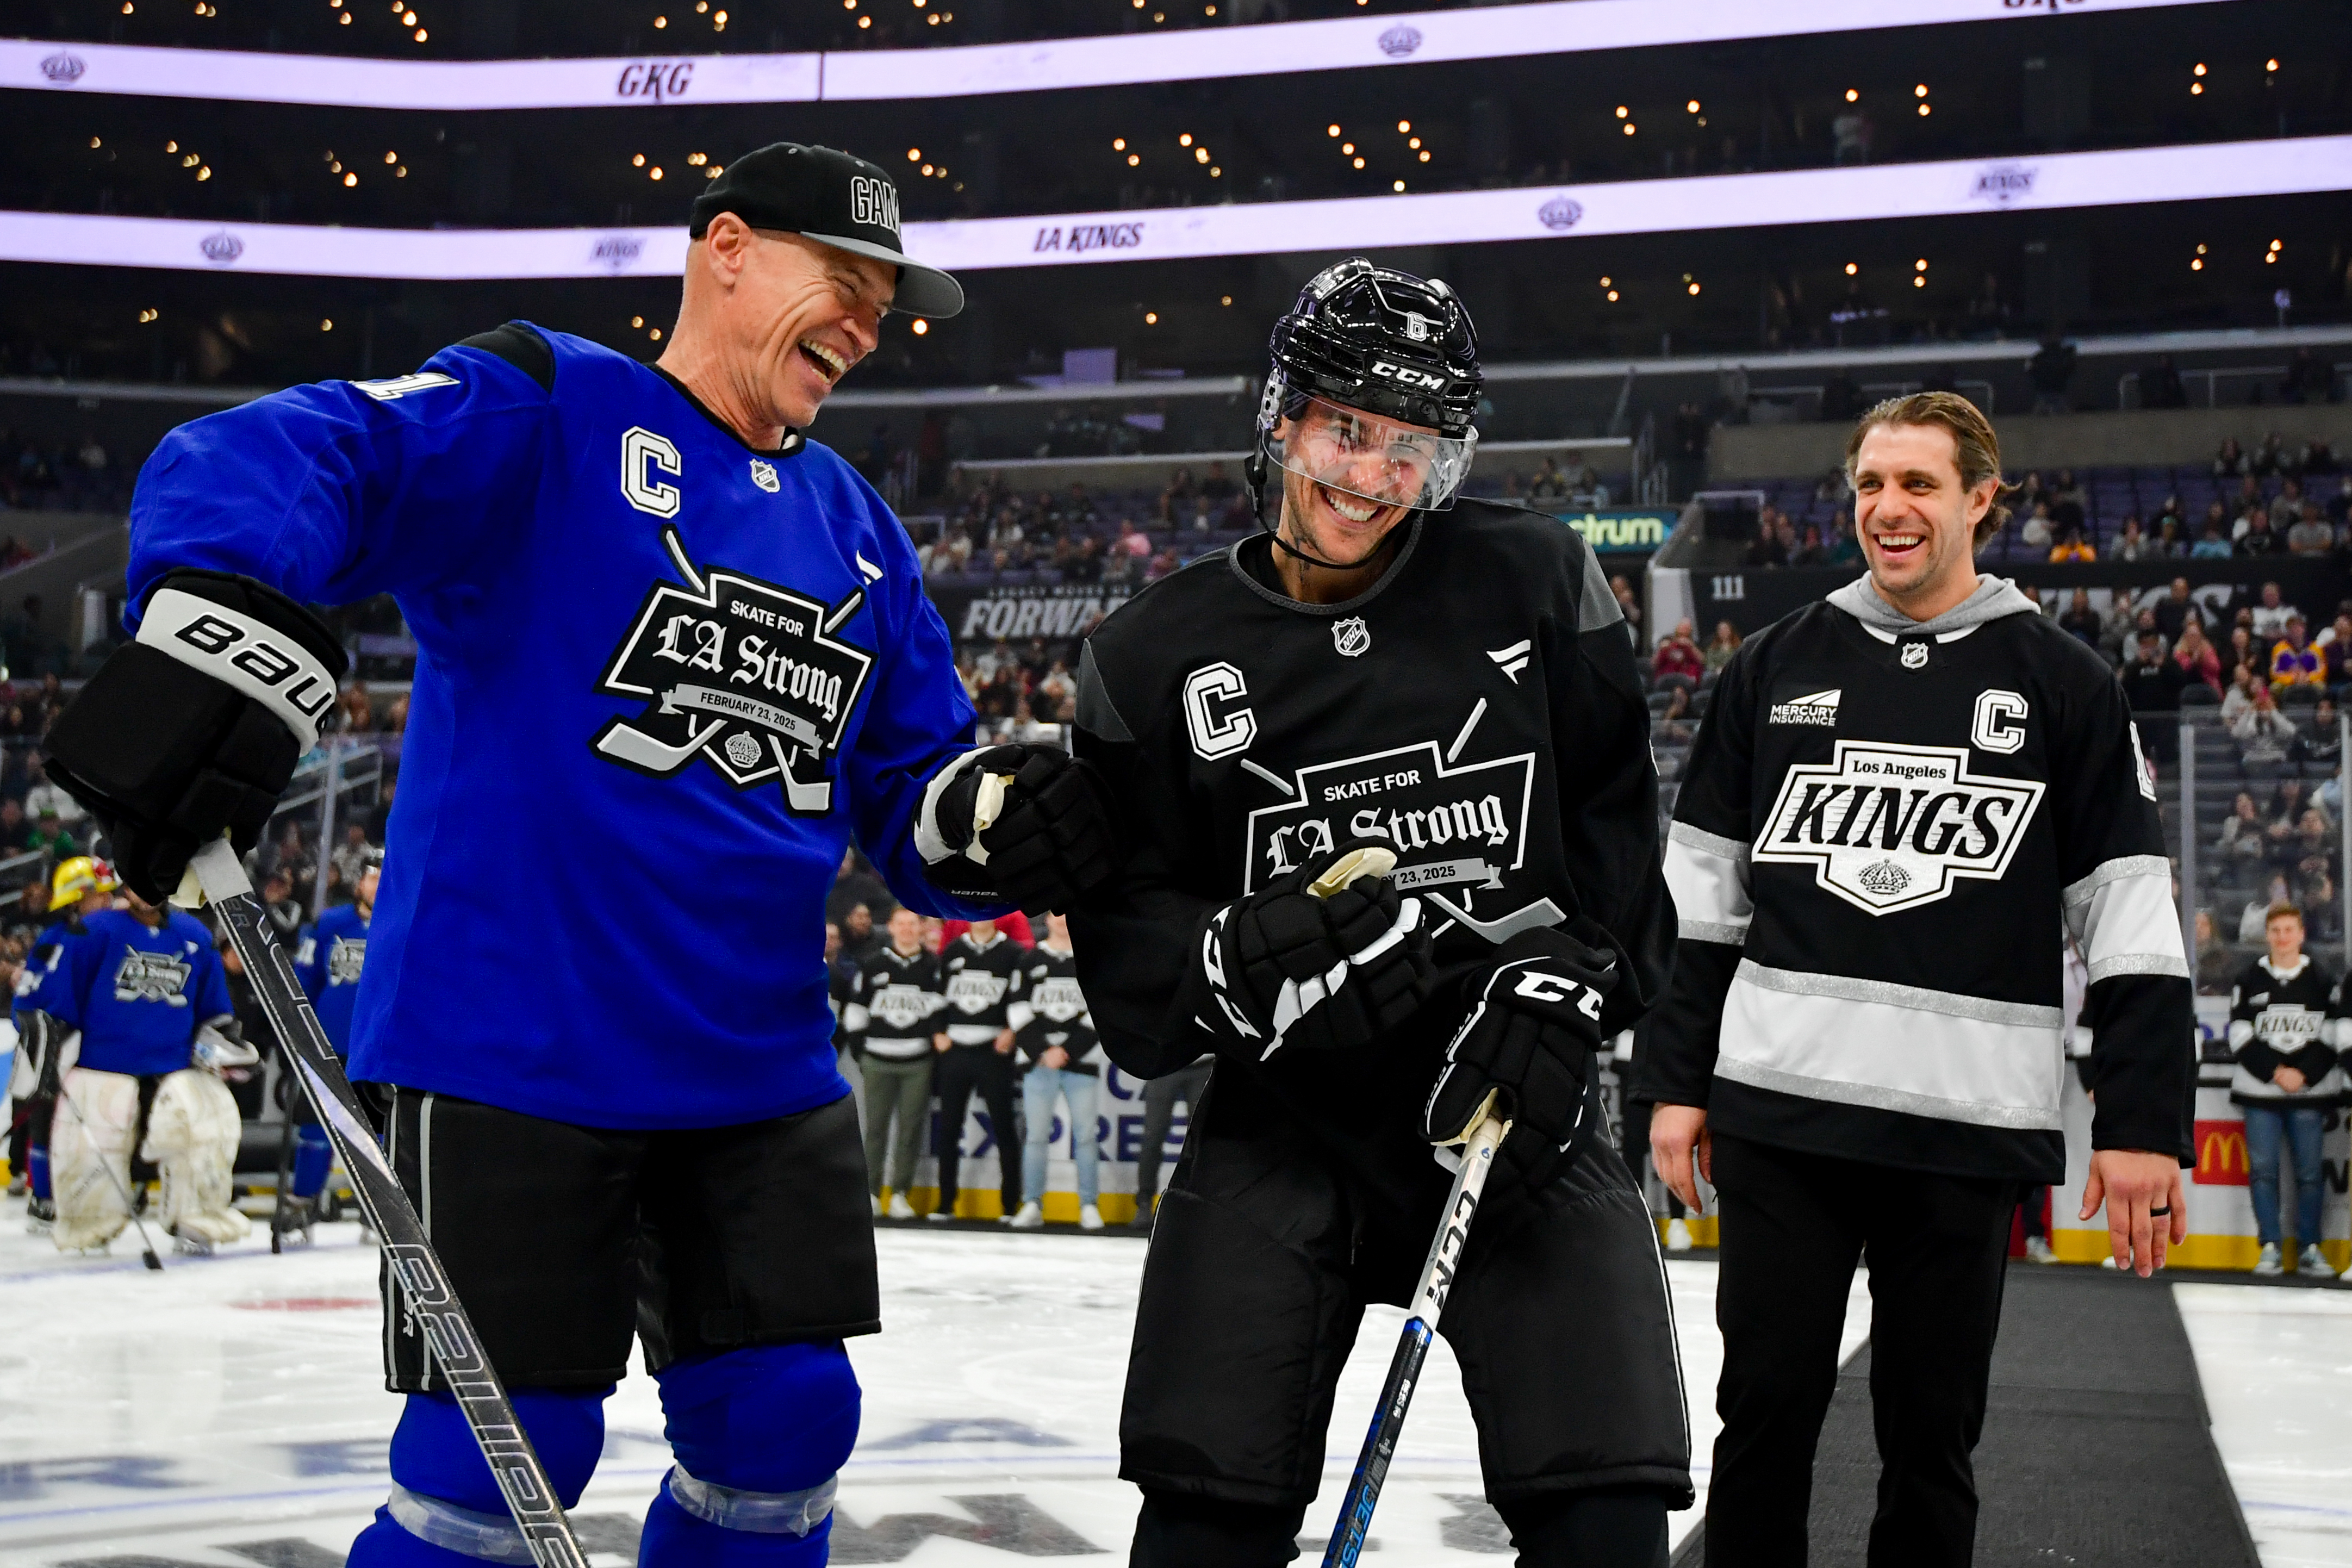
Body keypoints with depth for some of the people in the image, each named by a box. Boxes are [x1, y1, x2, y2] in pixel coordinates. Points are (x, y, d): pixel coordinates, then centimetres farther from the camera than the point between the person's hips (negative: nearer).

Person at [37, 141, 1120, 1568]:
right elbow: (271, 468, -23)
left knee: (784, 1421, 7)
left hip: (761, 1065, 7)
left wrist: (994, 822, -10)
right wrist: (224, 646, -43)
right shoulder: (546, 416, -7)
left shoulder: (855, 530, 15)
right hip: (511, 1047, -6)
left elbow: (912, 791, 14)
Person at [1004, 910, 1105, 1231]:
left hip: (1080, 1061, -1)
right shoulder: (1030, 962, 10)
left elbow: (1101, 1013, 0)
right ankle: (1032, 1206, 4)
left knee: (1086, 1134, -3)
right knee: (1035, 1134, -1)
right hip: (1038, 1061, 1)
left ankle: (1089, 1207, 3)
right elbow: (1019, 1011, 4)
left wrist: (1066, 1051, -8)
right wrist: (1042, 1052, -7)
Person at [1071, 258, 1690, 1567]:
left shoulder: (1536, 583, 1)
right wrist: (1242, 962, -21)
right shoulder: (1155, 657, 0)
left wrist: (1559, 989, -11)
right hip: (1286, 1119, 0)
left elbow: (1621, 823, 4)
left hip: (1520, 1109, 0)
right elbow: (1124, 931, -1)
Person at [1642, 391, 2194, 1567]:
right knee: (1765, 1414, 4)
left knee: (1931, 1436, 8)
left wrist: (2143, 1126, -5)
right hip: (1779, 1114, 1)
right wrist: (1674, 1081, 5)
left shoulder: (2064, 686, 3)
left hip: (1963, 1128, -1)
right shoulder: (1776, 670, 8)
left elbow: (2133, 925, 1)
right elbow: (1696, 898, 10)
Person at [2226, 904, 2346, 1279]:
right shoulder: (2250, 981, 6)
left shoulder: (2321, 982, 6)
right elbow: (2241, 1037, 1)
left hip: (2309, 1093, 0)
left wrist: (2304, 1074, -10)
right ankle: (2270, 1249, 1)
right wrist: (2275, 1072, -10)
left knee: (2310, 1171, 0)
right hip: (2260, 1092, 0)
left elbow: (2332, 1037, 3)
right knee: (2263, 1169, -3)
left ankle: (2310, 1250, 7)